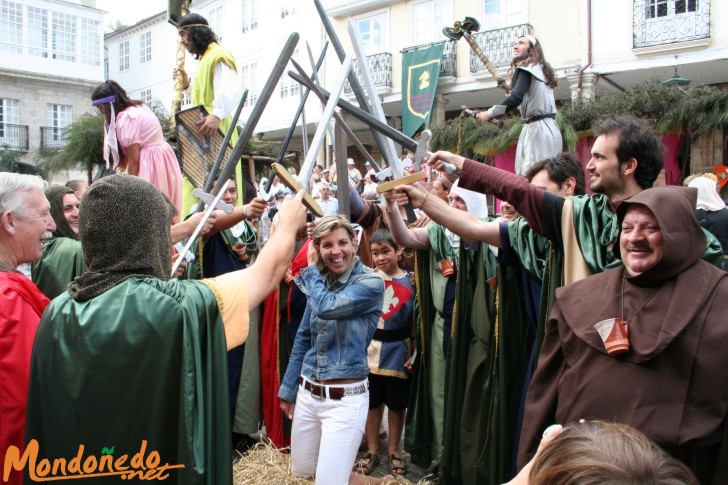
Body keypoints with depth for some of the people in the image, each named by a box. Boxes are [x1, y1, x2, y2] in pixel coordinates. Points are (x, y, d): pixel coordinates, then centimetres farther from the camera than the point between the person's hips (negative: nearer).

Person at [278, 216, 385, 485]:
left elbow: (326, 307, -29)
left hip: (345, 399, -6)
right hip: (307, 393, 7)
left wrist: (312, 268, -12)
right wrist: (288, 389, 18)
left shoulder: (372, 283, -14)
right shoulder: (317, 281, 6)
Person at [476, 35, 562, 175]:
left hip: (538, 129, -9)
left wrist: (490, 113, -14)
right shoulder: (540, 69, 21)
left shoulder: (527, 68, -6)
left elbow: (516, 98, -21)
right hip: (548, 128, 9)